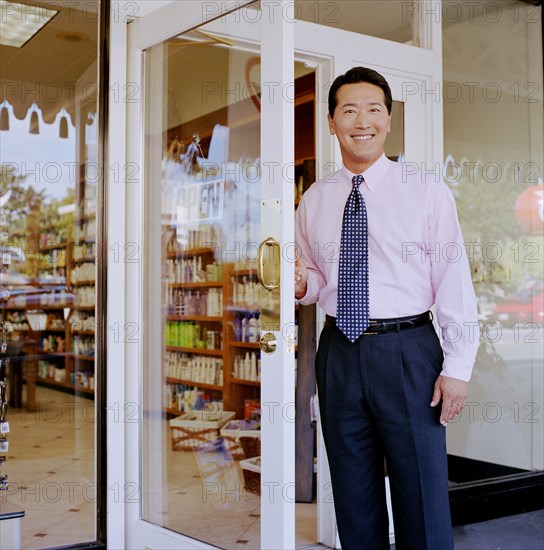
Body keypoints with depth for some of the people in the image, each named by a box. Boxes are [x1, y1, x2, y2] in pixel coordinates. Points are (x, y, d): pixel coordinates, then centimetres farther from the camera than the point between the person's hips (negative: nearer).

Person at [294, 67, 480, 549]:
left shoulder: (427, 192, -3)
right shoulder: (314, 200, 8)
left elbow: (454, 282, -5)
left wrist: (457, 368, -9)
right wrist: (302, 285, -6)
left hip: (409, 351, -3)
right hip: (339, 352, 4)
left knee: (423, 494, 5)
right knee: (354, 495, 15)